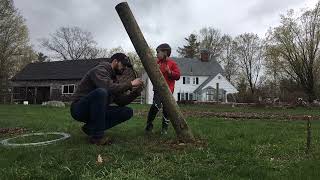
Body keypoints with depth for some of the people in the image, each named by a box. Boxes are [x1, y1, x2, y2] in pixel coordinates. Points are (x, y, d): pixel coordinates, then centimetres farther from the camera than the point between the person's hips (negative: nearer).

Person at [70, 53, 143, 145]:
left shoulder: (113, 78, 13)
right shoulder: (99, 70, -12)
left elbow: (121, 101, 9)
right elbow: (109, 88, -32)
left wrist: (135, 92, -5)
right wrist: (130, 84, -22)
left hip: (97, 110, 8)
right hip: (79, 109, -8)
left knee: (127, 112, -5)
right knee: (101, 92, -37)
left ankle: (90, 127, -4)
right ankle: (97, 136, -26)